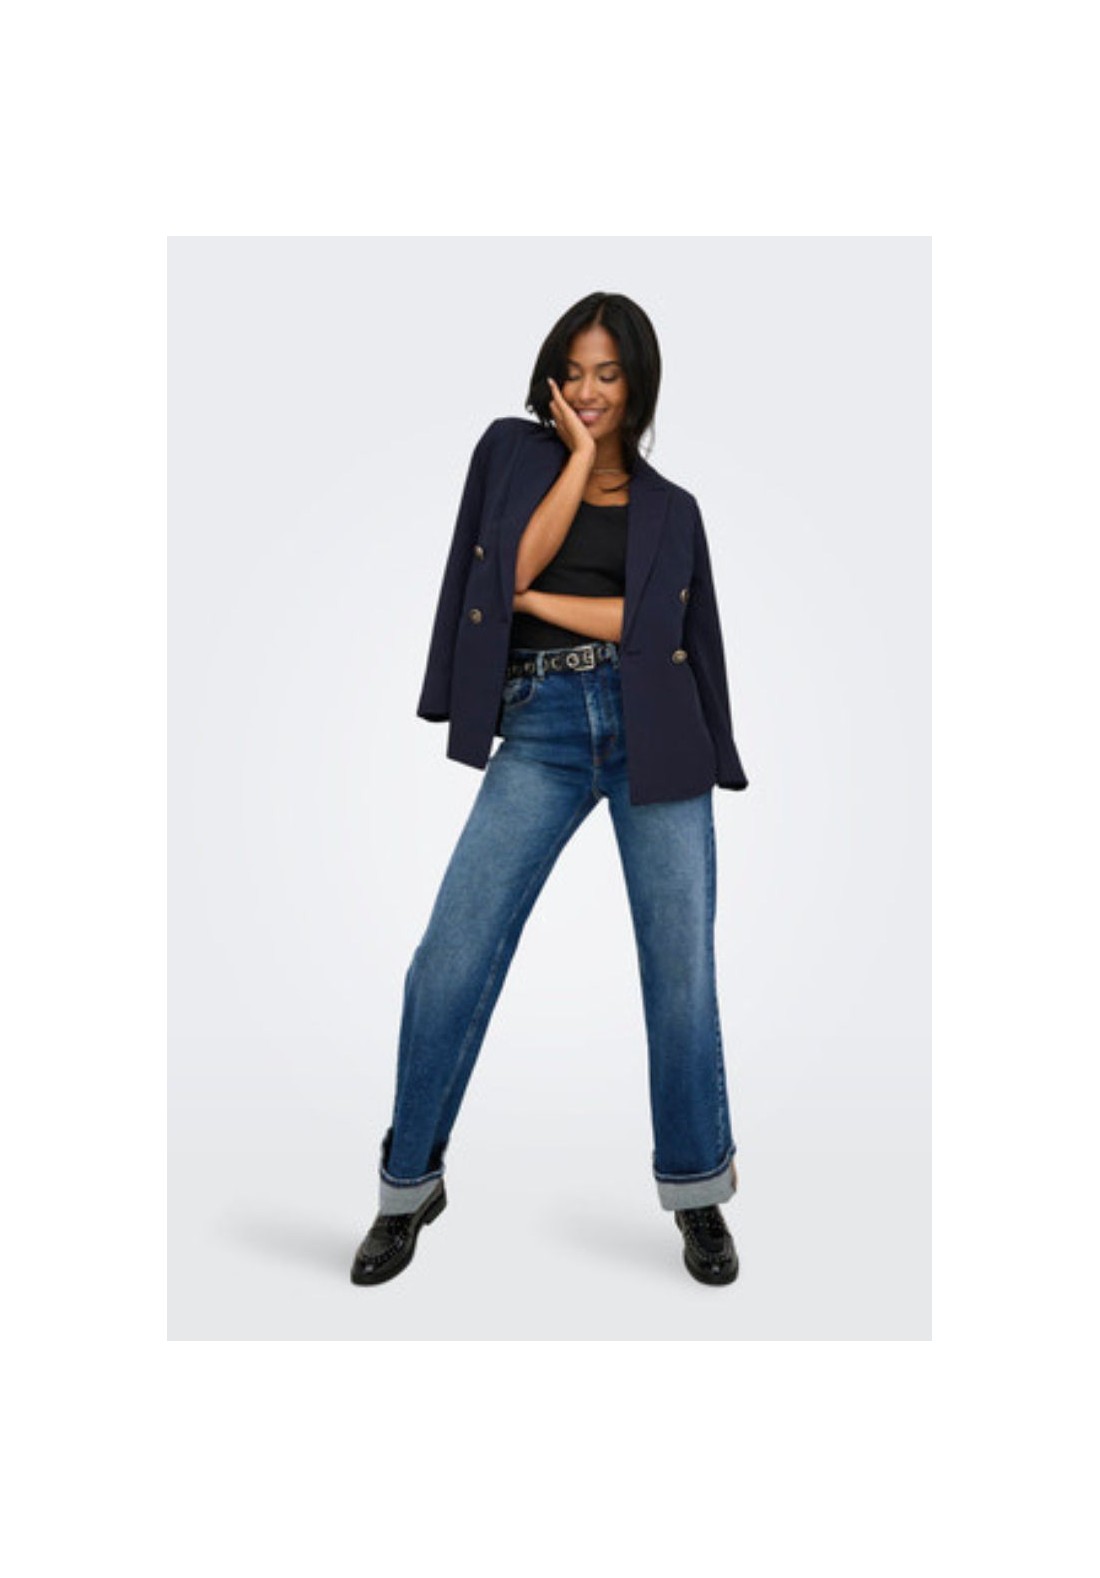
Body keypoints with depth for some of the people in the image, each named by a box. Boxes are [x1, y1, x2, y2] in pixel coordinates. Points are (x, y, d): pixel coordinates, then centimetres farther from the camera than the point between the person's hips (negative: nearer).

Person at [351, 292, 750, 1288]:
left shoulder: (670, 508, 14)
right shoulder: (511, 450, 14)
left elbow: (657, 625, -2)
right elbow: (517, 565, -3)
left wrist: (536, 600, -4)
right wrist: (579, 457, 0)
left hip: (651, 730, 1)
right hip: (539, 728, 0)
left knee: (681, 969, 1)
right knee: (451, 959, -8)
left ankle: (698, 1195, 20)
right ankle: (411, 1187, 13)